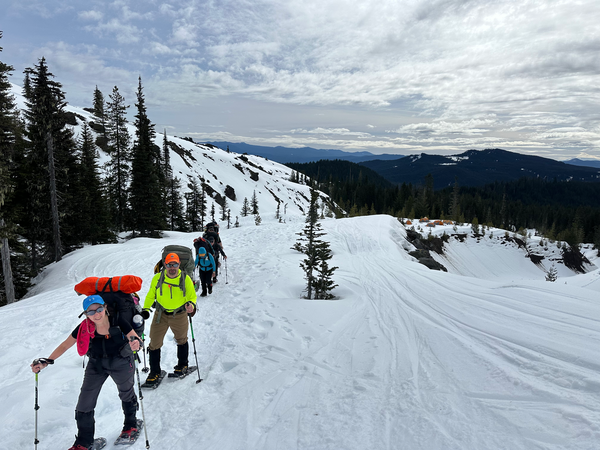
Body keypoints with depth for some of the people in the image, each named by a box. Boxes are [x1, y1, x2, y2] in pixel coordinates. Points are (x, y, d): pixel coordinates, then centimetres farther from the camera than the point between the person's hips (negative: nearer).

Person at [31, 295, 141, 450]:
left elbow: (136, 339, -27)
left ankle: (131, 425, 49)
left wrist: (136, 343, -50)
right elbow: (64, 345, -10)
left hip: (121, 364, -2)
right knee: (84, 405, 6)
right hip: (96, 366, 3)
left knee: (126, 394, 21)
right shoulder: (84, 328, -22)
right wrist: (46, 362, -19)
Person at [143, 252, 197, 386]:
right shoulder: (157, 278, -8)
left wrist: (191, 305, -24)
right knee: (154, 343, 3)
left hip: (179, 315, -1)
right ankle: (154, 373, 21)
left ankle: (182, 365, 42)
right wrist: (145, 309, -2)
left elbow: (192, 296, -3)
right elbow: (150, 295, 6)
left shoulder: (185, 279, -12)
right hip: (161, 315, 1)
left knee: (181, 340, 19)